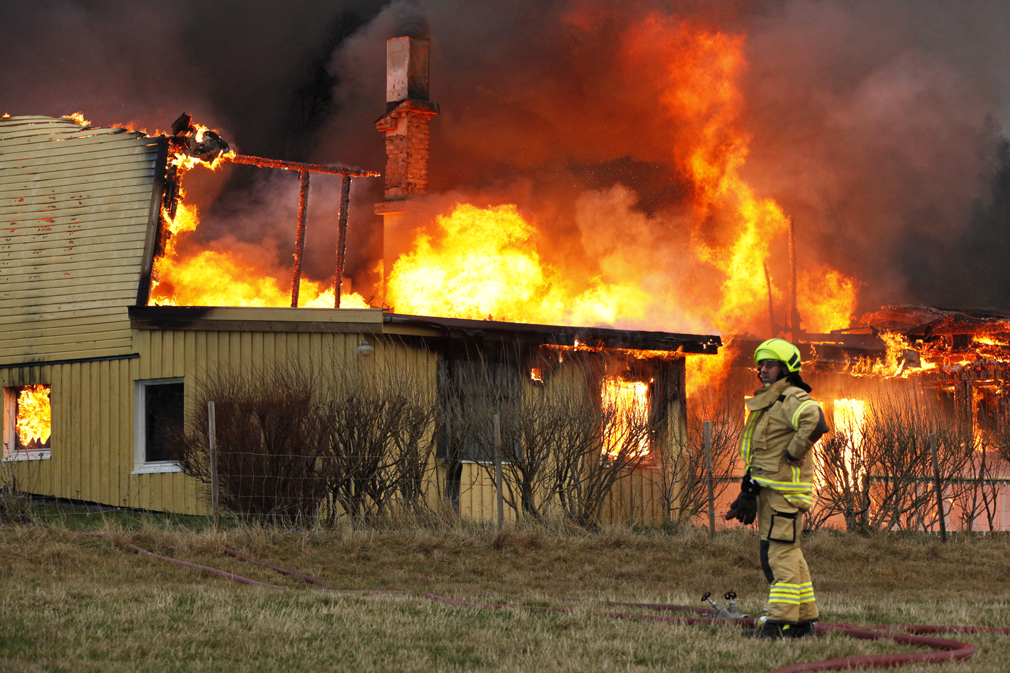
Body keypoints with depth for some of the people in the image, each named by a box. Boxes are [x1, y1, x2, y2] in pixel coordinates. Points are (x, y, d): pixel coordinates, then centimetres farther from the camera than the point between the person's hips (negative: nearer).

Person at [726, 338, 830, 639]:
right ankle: (804, 619, 17)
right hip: (768, 489, 11)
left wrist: (794, 452, -22)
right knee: (789, 554, 13)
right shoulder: (767, 402, 21)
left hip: (785, 488, -11)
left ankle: (780, 620, -14)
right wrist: (748, 490, 19)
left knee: (780, 553, -12)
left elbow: (815, 422, -35)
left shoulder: (793, 399, -12)